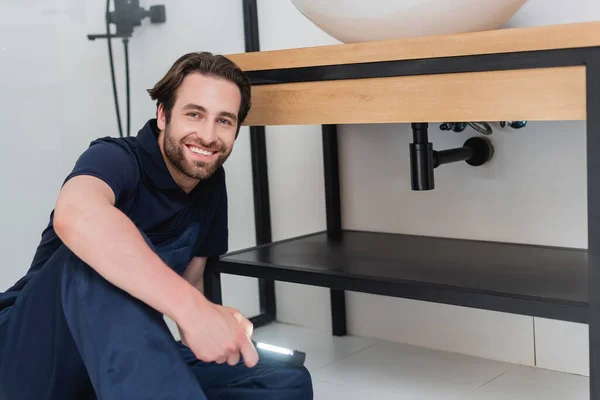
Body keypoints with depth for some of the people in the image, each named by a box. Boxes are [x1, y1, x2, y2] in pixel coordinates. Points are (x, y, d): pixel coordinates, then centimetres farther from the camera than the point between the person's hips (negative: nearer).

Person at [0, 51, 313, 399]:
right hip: (33, 355, -6)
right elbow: (75, 216, -44)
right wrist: (194, 310, -49)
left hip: (123, 362, 7)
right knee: (105, 255, -35)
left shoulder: (211, 182, 5)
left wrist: (212, 319, -9)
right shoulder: (116, 158, -19)